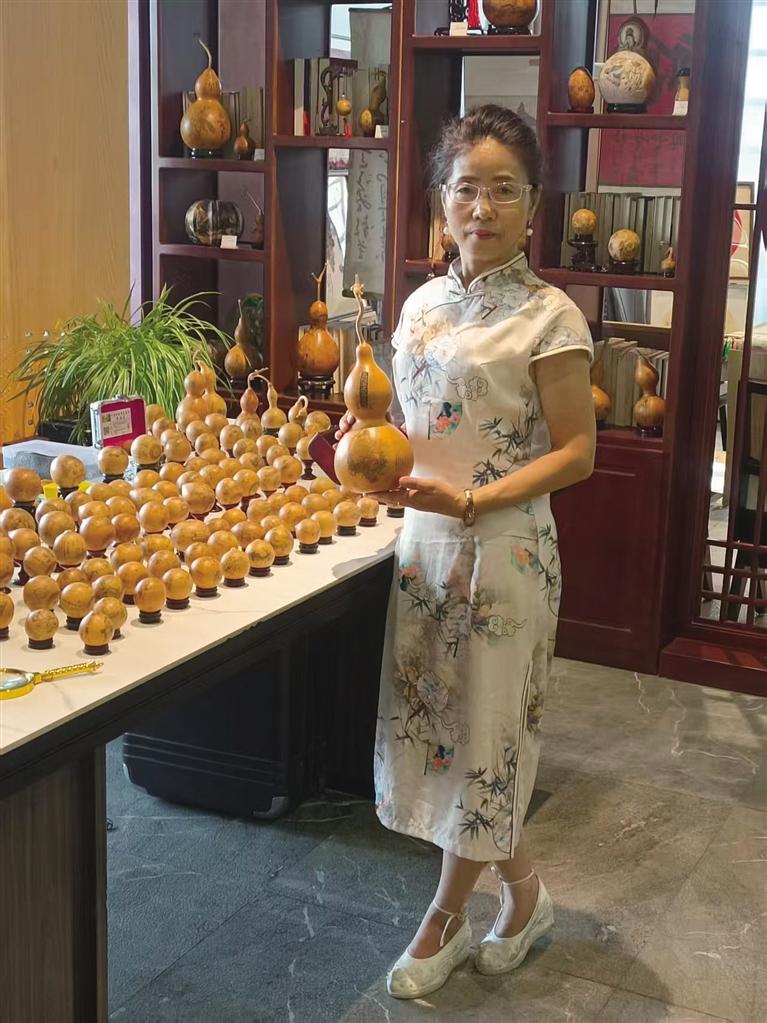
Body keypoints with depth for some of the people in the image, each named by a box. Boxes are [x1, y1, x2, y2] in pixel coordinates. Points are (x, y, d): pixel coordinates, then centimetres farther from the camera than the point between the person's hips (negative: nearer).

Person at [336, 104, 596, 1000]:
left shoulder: (548, 317, -11)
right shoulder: (422, 305, 8)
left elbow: (577, 451, -11)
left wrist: (471, 502, -22)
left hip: (503, 549, -6)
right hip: (423, 540, 7)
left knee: (484, 732, 6)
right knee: (427, 721, 12)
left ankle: (446, 916, 27)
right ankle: (522, 892, 33)